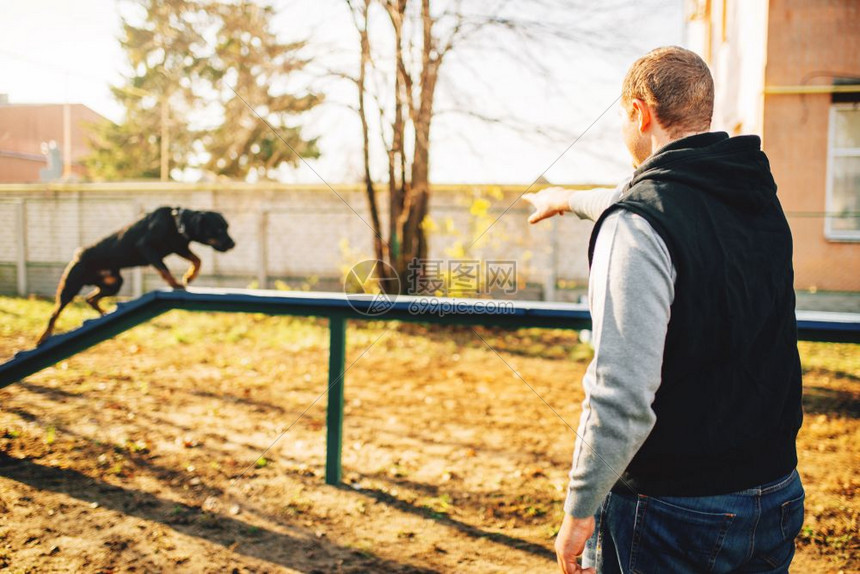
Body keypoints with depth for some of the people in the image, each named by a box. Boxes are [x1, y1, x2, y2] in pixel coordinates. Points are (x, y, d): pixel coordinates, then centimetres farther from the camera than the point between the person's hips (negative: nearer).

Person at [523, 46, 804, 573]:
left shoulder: (636, 225, -22)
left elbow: (622, 397, -27)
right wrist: (570, 200, 40)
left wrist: (579, 510, -13)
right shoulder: (760, 195, 3)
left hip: (671, 512, -7)